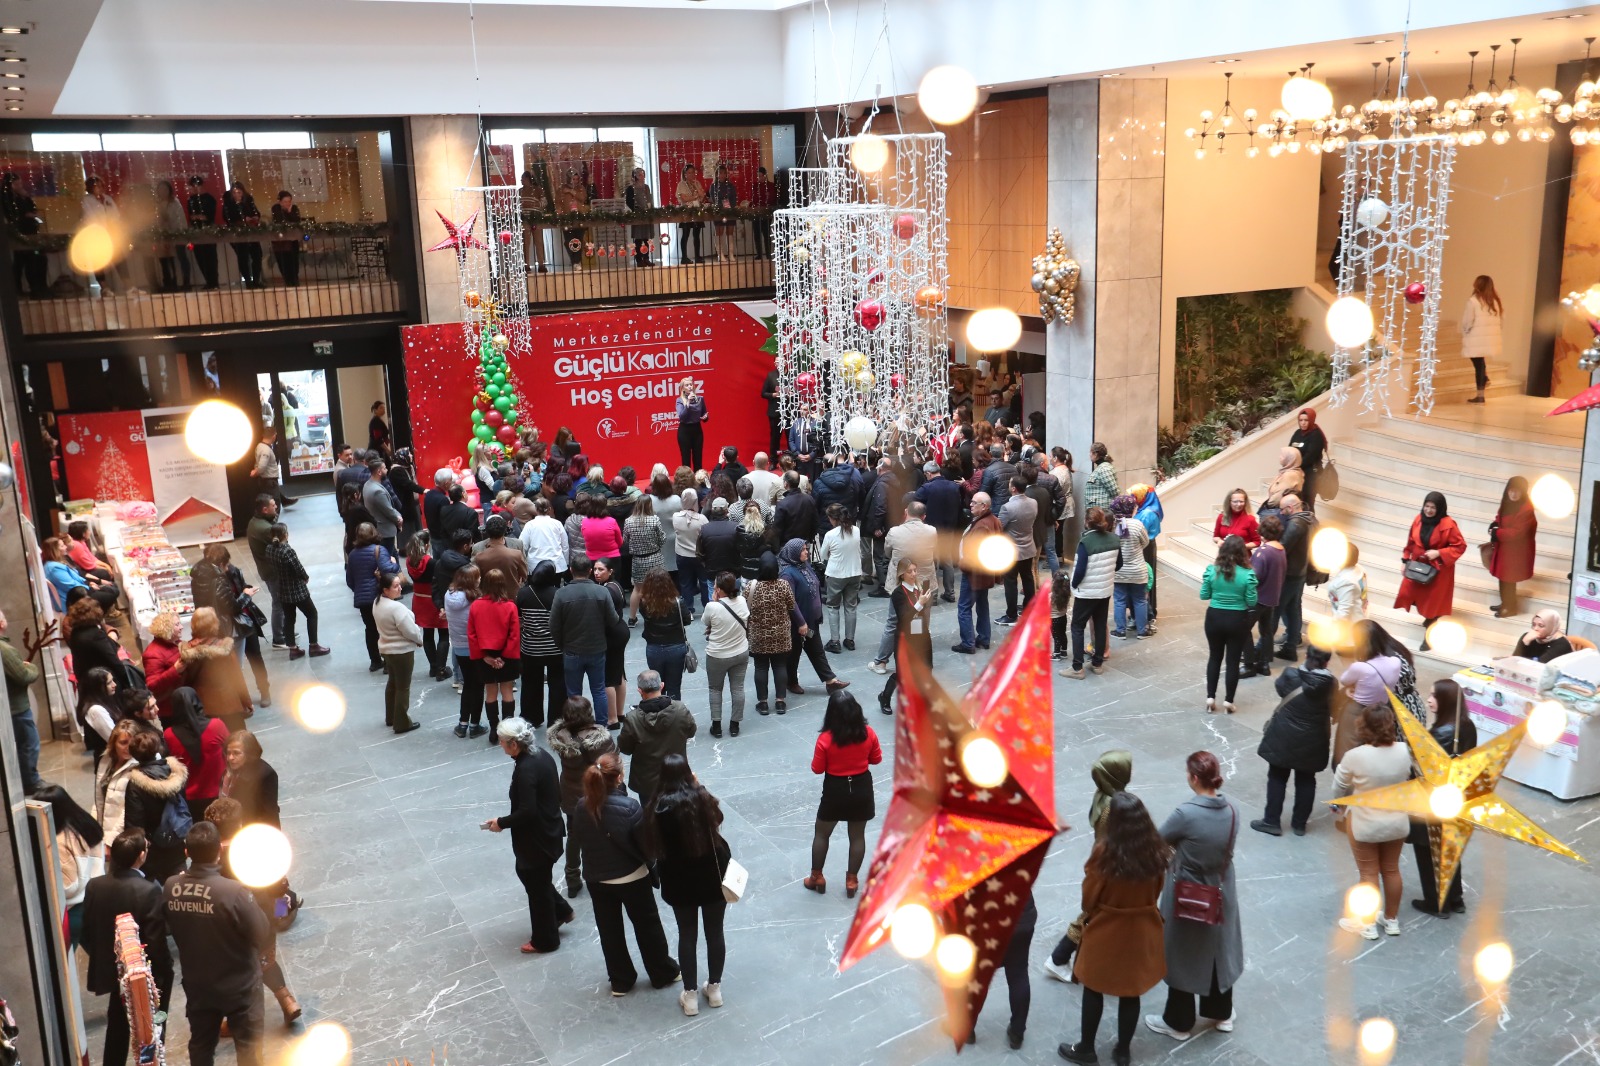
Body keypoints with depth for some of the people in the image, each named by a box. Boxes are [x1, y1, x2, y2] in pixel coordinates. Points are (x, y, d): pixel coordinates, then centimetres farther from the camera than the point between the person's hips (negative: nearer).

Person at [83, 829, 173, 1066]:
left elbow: (88, 932, -1)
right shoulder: (149, 891, -28)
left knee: (117, 1027, 24)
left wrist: (102, 959, 16)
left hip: (113, 971, 5)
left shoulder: (94, 886, -11)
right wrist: (161, 975, -7)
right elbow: (156, 942, -22)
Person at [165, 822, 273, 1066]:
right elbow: (263, 937, -20)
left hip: (196, 983, 5)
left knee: (200, 1044, 24)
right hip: (238, 985, -5)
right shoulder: (233, 891, -31)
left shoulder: (171, 887, -16)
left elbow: (172, 927, 3)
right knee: (248, 1046, 15)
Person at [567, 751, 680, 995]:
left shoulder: (581, 808, -12)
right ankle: (663, 974, 32)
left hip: (596, 879, 3)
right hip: (632, 877, -3)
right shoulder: (629, 807, -26)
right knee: (648, 926, 16)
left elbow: (577, 838, 2)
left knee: (609, 931, 19)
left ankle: (620, 981, 32)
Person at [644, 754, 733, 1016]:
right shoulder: (702, 798, -16)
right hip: (712, 874, 0)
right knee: (714, 933, 16)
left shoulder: (657, 806, -14)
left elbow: (653, 846, -8)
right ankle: (714, 988, 30)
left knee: (687, 936, 15)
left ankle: (690, 995, 23)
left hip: (679, 880, 0)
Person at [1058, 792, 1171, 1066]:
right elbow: (1156, 891, 1)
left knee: (1093, 990, 16)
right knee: (1131, 993, 18)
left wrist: (1088, 915, 8)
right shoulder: (1156, 850, -13)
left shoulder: (1105, 851, -25)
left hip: (1106, 930, -3)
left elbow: (1090, 894, -13)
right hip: (1142, 930, 3)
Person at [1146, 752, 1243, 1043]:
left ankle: (1179, 1022, 30)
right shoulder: (1232, 809, -11)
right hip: (1221, 893, 5)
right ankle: (1222, 1013, 43)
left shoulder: (1186, 813, -28)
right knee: (1219, 950, 24)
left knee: (1183, 956, 13)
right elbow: (1221, 845, 3)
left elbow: (1159, 841, -12)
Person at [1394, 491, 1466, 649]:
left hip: (1438, 570, -5)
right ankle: (1429, 619, 40)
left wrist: (1438, 553, -22)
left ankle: (1428, 636, 21)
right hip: (1417, 566, 5)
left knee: (1433, 601, 5)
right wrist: (1405, 561, 5)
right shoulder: (1418, 520, -5)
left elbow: (1460, 546, -14)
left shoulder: (1448, 524, -20)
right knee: (1409, 594, 10)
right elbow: (1410, 542, 6)